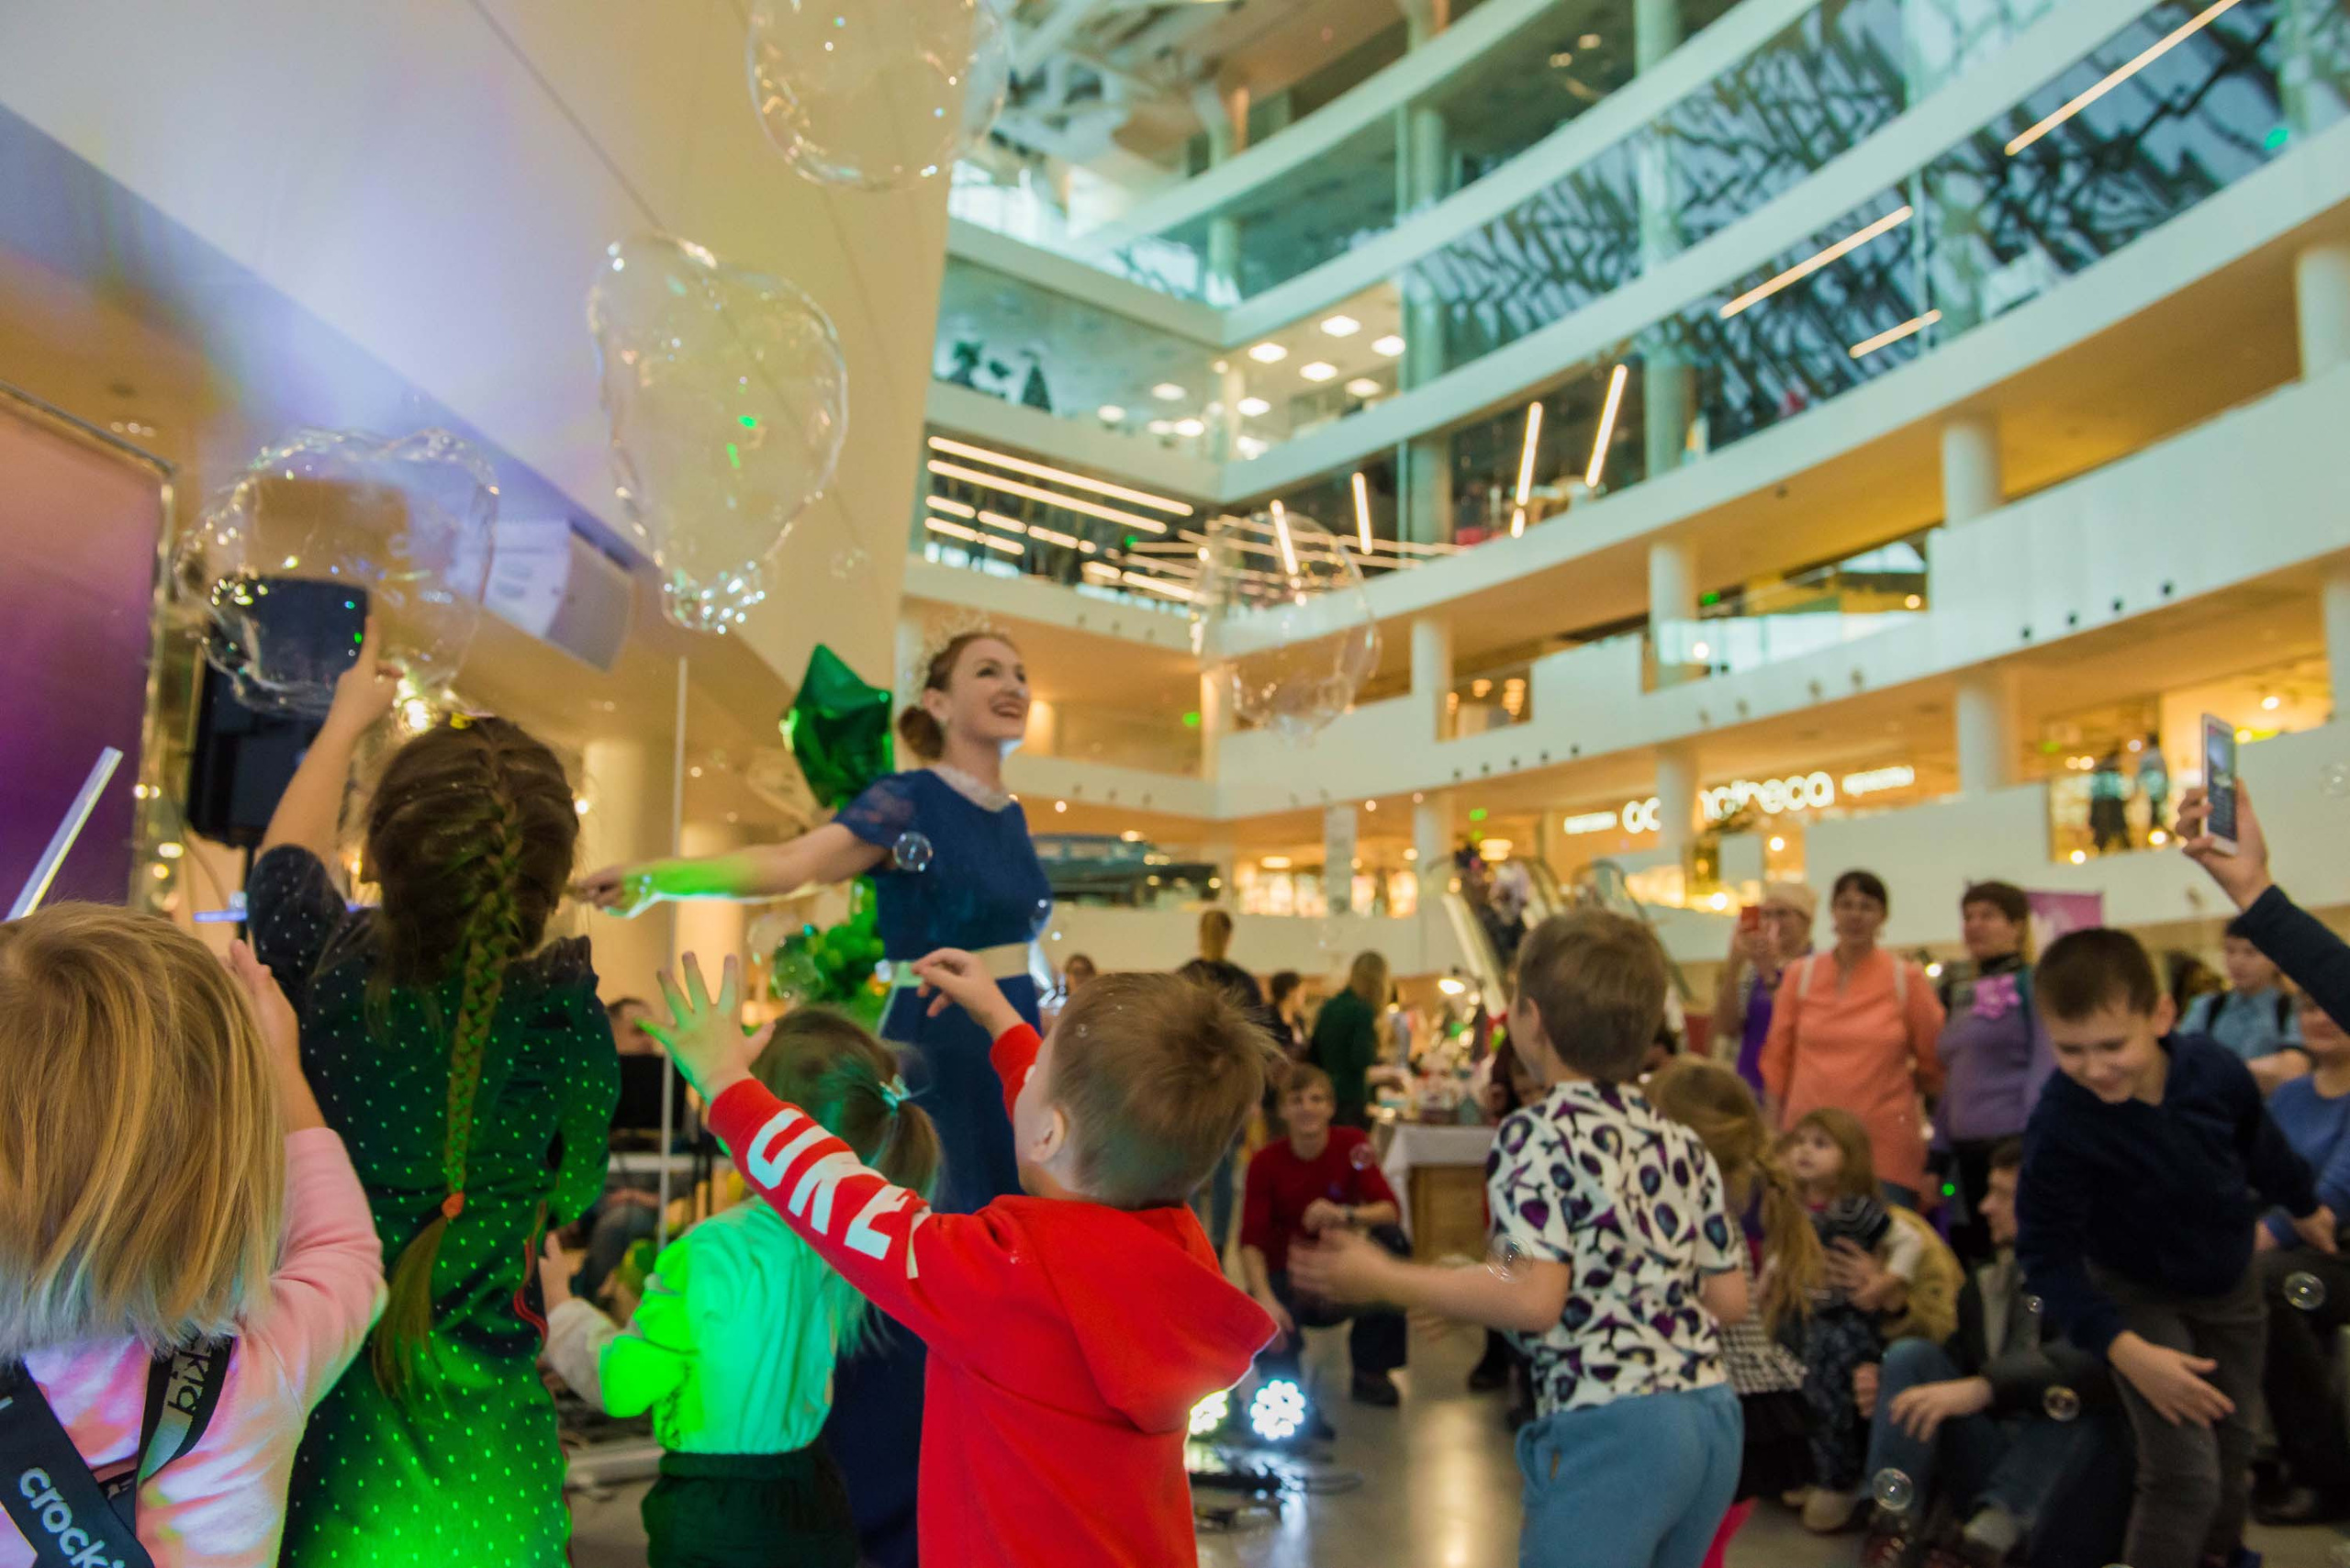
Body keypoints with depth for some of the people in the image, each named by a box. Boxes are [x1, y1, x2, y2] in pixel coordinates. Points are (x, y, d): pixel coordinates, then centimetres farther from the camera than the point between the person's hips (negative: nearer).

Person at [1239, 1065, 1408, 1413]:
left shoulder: (1352, 1146, -7)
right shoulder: (1266, 1162, -10)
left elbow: (1391, 1210, -18)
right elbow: (1252, 1241, -18)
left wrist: (1345, 1215, -39)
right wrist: (1264, 1298, -36)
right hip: (1289, 1276, -3)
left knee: (1391, 1240, -27)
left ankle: (1371, 1368, -12)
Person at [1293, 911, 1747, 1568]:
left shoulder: (1537, 1133, -11)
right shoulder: (1682, 1142, 9)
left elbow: (1535, 1298, -20)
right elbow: (1729, 1300, 10)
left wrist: (1381, 1280, -13)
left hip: (1610, 1432, -7)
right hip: (1713, 1419, 7)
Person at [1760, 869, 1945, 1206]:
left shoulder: (1907, 979, 2)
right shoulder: (1800, 975, 7)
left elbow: (1933, 1064, 9)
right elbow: (1777, 1058, 9)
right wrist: (1772, 1129, 7)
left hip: (1886, 1150, -1)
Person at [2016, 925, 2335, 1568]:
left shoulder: (2216, 1070, -24)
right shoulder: (2059, 1123, -36)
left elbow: (2261, 1144, 1)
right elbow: (2047, 1252, -26)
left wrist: (2304, 1206, 20)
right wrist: (2125, 1350, -33)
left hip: (2229, 1285, 5)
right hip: (2138, 1296, -5)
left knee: (2231, 1449, 19)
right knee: (2185, 1474, -13)